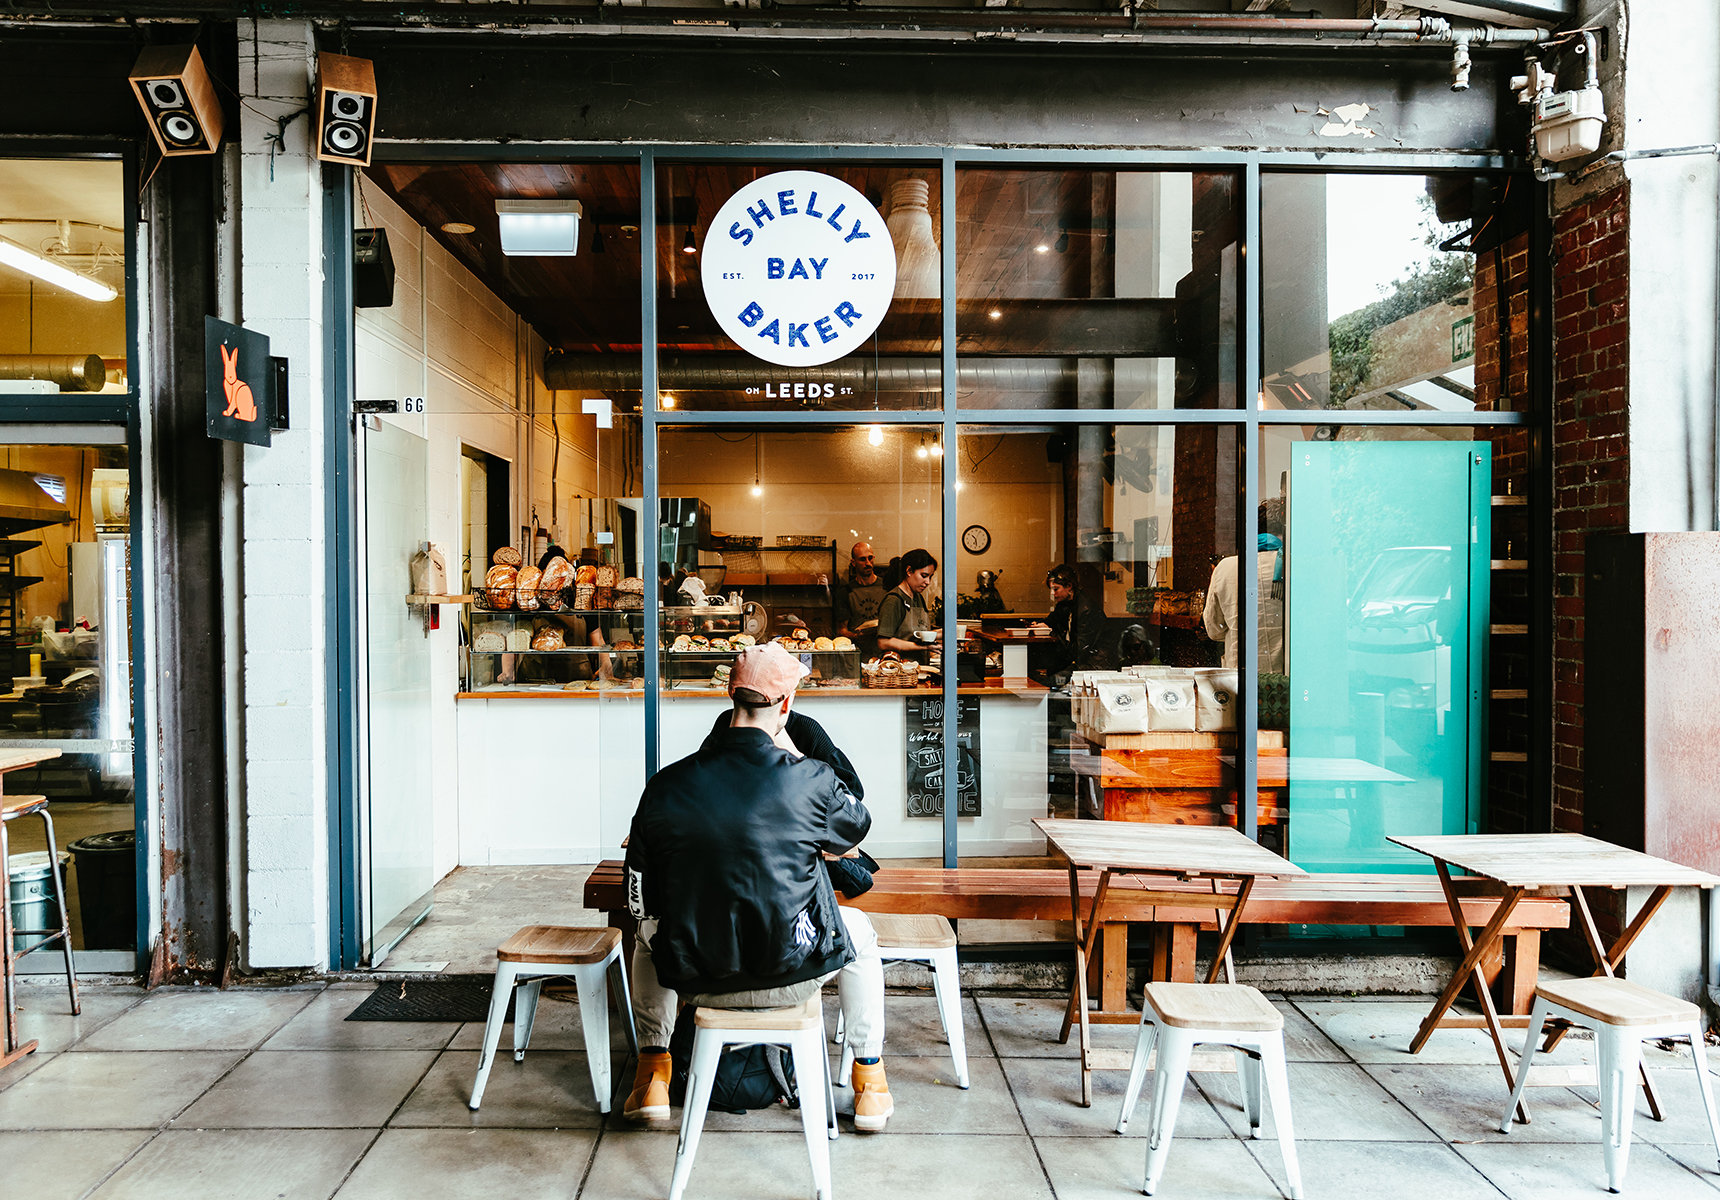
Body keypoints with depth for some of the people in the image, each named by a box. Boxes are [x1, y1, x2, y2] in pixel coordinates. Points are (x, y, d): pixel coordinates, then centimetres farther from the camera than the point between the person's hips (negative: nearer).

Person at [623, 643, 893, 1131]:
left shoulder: (666, 785, -10)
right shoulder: (811, 779, -16)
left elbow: (641, 902, 0)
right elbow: (855, 827, 9)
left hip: (696, 980, 2)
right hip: (792, 979, -1)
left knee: (650, 931, 35)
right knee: (857, 927, 30)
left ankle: (652, 1075, 36)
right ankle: (870, 1083, 35)